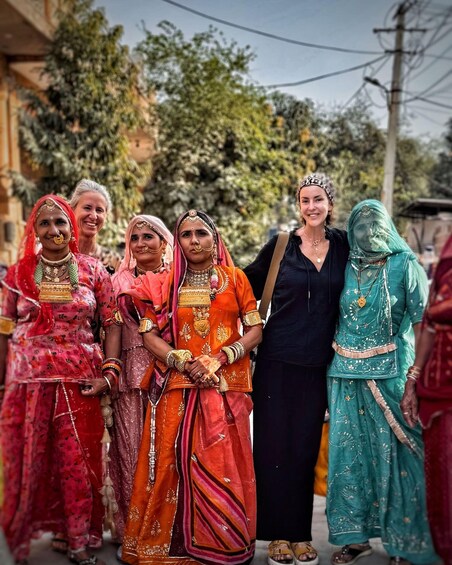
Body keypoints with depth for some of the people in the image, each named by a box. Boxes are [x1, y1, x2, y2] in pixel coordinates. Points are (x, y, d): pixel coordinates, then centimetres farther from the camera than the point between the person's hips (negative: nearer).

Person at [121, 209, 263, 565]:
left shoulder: (235, 278, 7)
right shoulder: (165, 283, 9)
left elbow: (255, 330, 2)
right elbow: (149, 334, 3)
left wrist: (219, 359, -12)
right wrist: (184, 362, -12)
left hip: (226, 385, 0)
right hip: (177, 387, 1)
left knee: (221, 462, 1)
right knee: (175, 461, -1)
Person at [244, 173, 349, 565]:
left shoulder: (342, 245, 4)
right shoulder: (281, 245, -2)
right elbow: (250, 287, 7)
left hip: (318, 363, 2)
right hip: (278, 359, -2)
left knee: (306, 446, 9)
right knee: (274, 444, 3)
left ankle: (301, 534, 22)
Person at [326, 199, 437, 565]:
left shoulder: (405, 265, -1)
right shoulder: (347, 267, 10)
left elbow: (422, 321, -4)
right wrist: (336, 363, 5)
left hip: (390, 372, -3)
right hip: (346, 374, 4)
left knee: (393, 452, 0)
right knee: (349, 451, 6)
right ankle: (355, 534, 20)